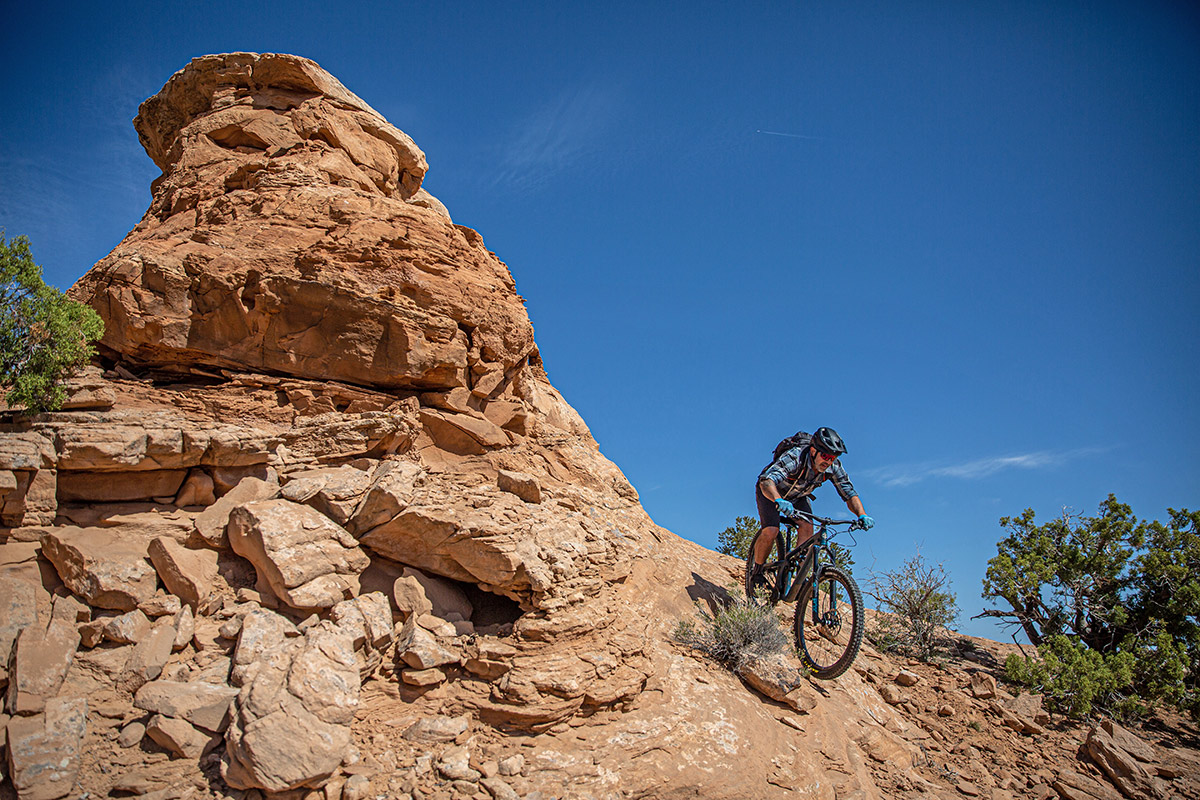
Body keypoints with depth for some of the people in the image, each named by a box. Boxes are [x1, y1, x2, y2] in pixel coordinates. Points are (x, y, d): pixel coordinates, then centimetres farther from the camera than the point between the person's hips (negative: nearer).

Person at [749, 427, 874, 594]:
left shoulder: (833, 468, -25)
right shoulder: (794, 457, -40)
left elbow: (850, 494, -20)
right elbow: (767, 481, -53)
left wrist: (862, 515, -39)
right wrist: (779, 501, -73)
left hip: (798, 496, 5)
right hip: (771, 492, -5)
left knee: (807, 526, -21)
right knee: (771, 530, -23)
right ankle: (757, 572, 1)